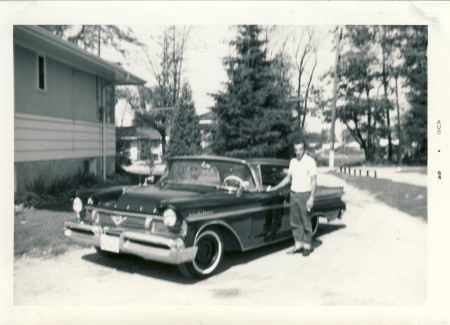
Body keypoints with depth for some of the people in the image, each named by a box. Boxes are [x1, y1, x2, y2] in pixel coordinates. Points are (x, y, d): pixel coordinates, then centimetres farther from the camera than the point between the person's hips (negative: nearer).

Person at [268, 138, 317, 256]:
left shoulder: (310, 161, -8)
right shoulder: (292, 161, 9)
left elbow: (313, 181, -9)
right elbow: (288, 178, 17)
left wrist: (311, 198, -15)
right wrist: (275, 188, 11)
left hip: (304, 195, -5)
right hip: (293, 194, 5)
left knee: (306, 222, 2)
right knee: (295, 222, 8)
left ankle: (307, 246, 12)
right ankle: (298, 245, 16)